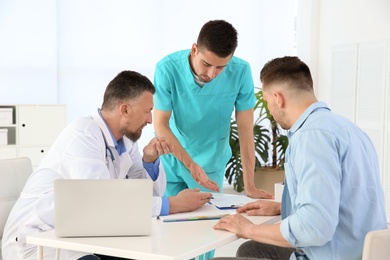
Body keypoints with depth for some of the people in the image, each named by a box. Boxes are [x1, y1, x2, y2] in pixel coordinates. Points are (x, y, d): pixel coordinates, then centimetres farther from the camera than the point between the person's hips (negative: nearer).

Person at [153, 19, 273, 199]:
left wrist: (249, 186, -18)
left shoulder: (240, 72, -21)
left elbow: (245, 129, -16)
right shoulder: (167, 69, -23)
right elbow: (161, 125, -19)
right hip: (171, 157, 0)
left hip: (211, 162, 1)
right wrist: (191, 165, -30)